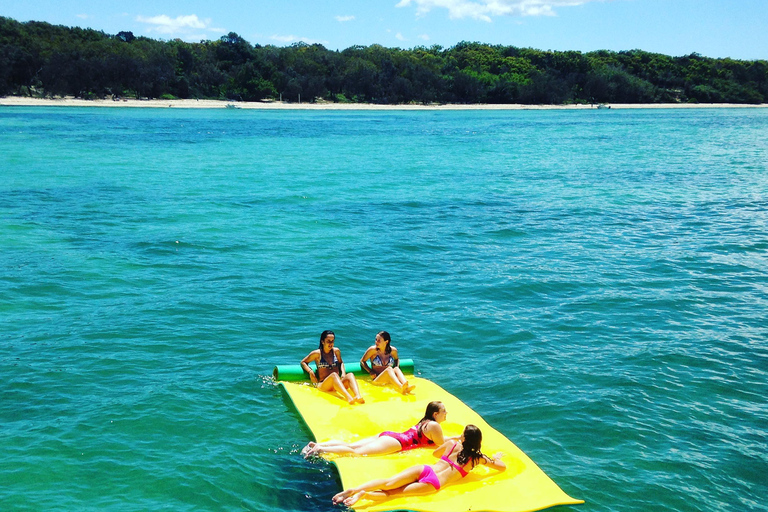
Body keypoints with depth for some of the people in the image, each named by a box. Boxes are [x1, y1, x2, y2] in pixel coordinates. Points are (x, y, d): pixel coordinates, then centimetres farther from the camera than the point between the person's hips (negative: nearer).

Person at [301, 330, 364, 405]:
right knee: (334, 375, -37)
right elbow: (303, 362, 15)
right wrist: (310, 371, -4)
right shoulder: (317, 353, 7)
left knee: (350, 375, -28)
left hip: (339, 383, 4)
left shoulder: (336, 351, 16)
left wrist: (343, 372, 12)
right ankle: (348, 398, -62)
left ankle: (358, 396, -57)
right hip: (322, 384, -4)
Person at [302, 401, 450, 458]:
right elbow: (442, 445, 0)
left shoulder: (424, 421, 26)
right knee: (356, 452, -22)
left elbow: (435, 439, 41)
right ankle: (321, 450, -34)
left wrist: (455, 437, 39)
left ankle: (317, 445, -13)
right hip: (394, 442, -8)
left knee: (350, 445, -3)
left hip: (386, 435, 8)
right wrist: (455, 441, 17)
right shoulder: (434, 425, -2)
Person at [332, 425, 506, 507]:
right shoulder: (477, 458, 14)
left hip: (424, 469, 3)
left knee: (388, 483, -11)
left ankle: (353, 490, -32)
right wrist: (496, 457, 45)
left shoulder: (452, 444, 23)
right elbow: (502, 467, 24)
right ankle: (364, 495, -36)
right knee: (393, 493, -11)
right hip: (434, 483, -3)